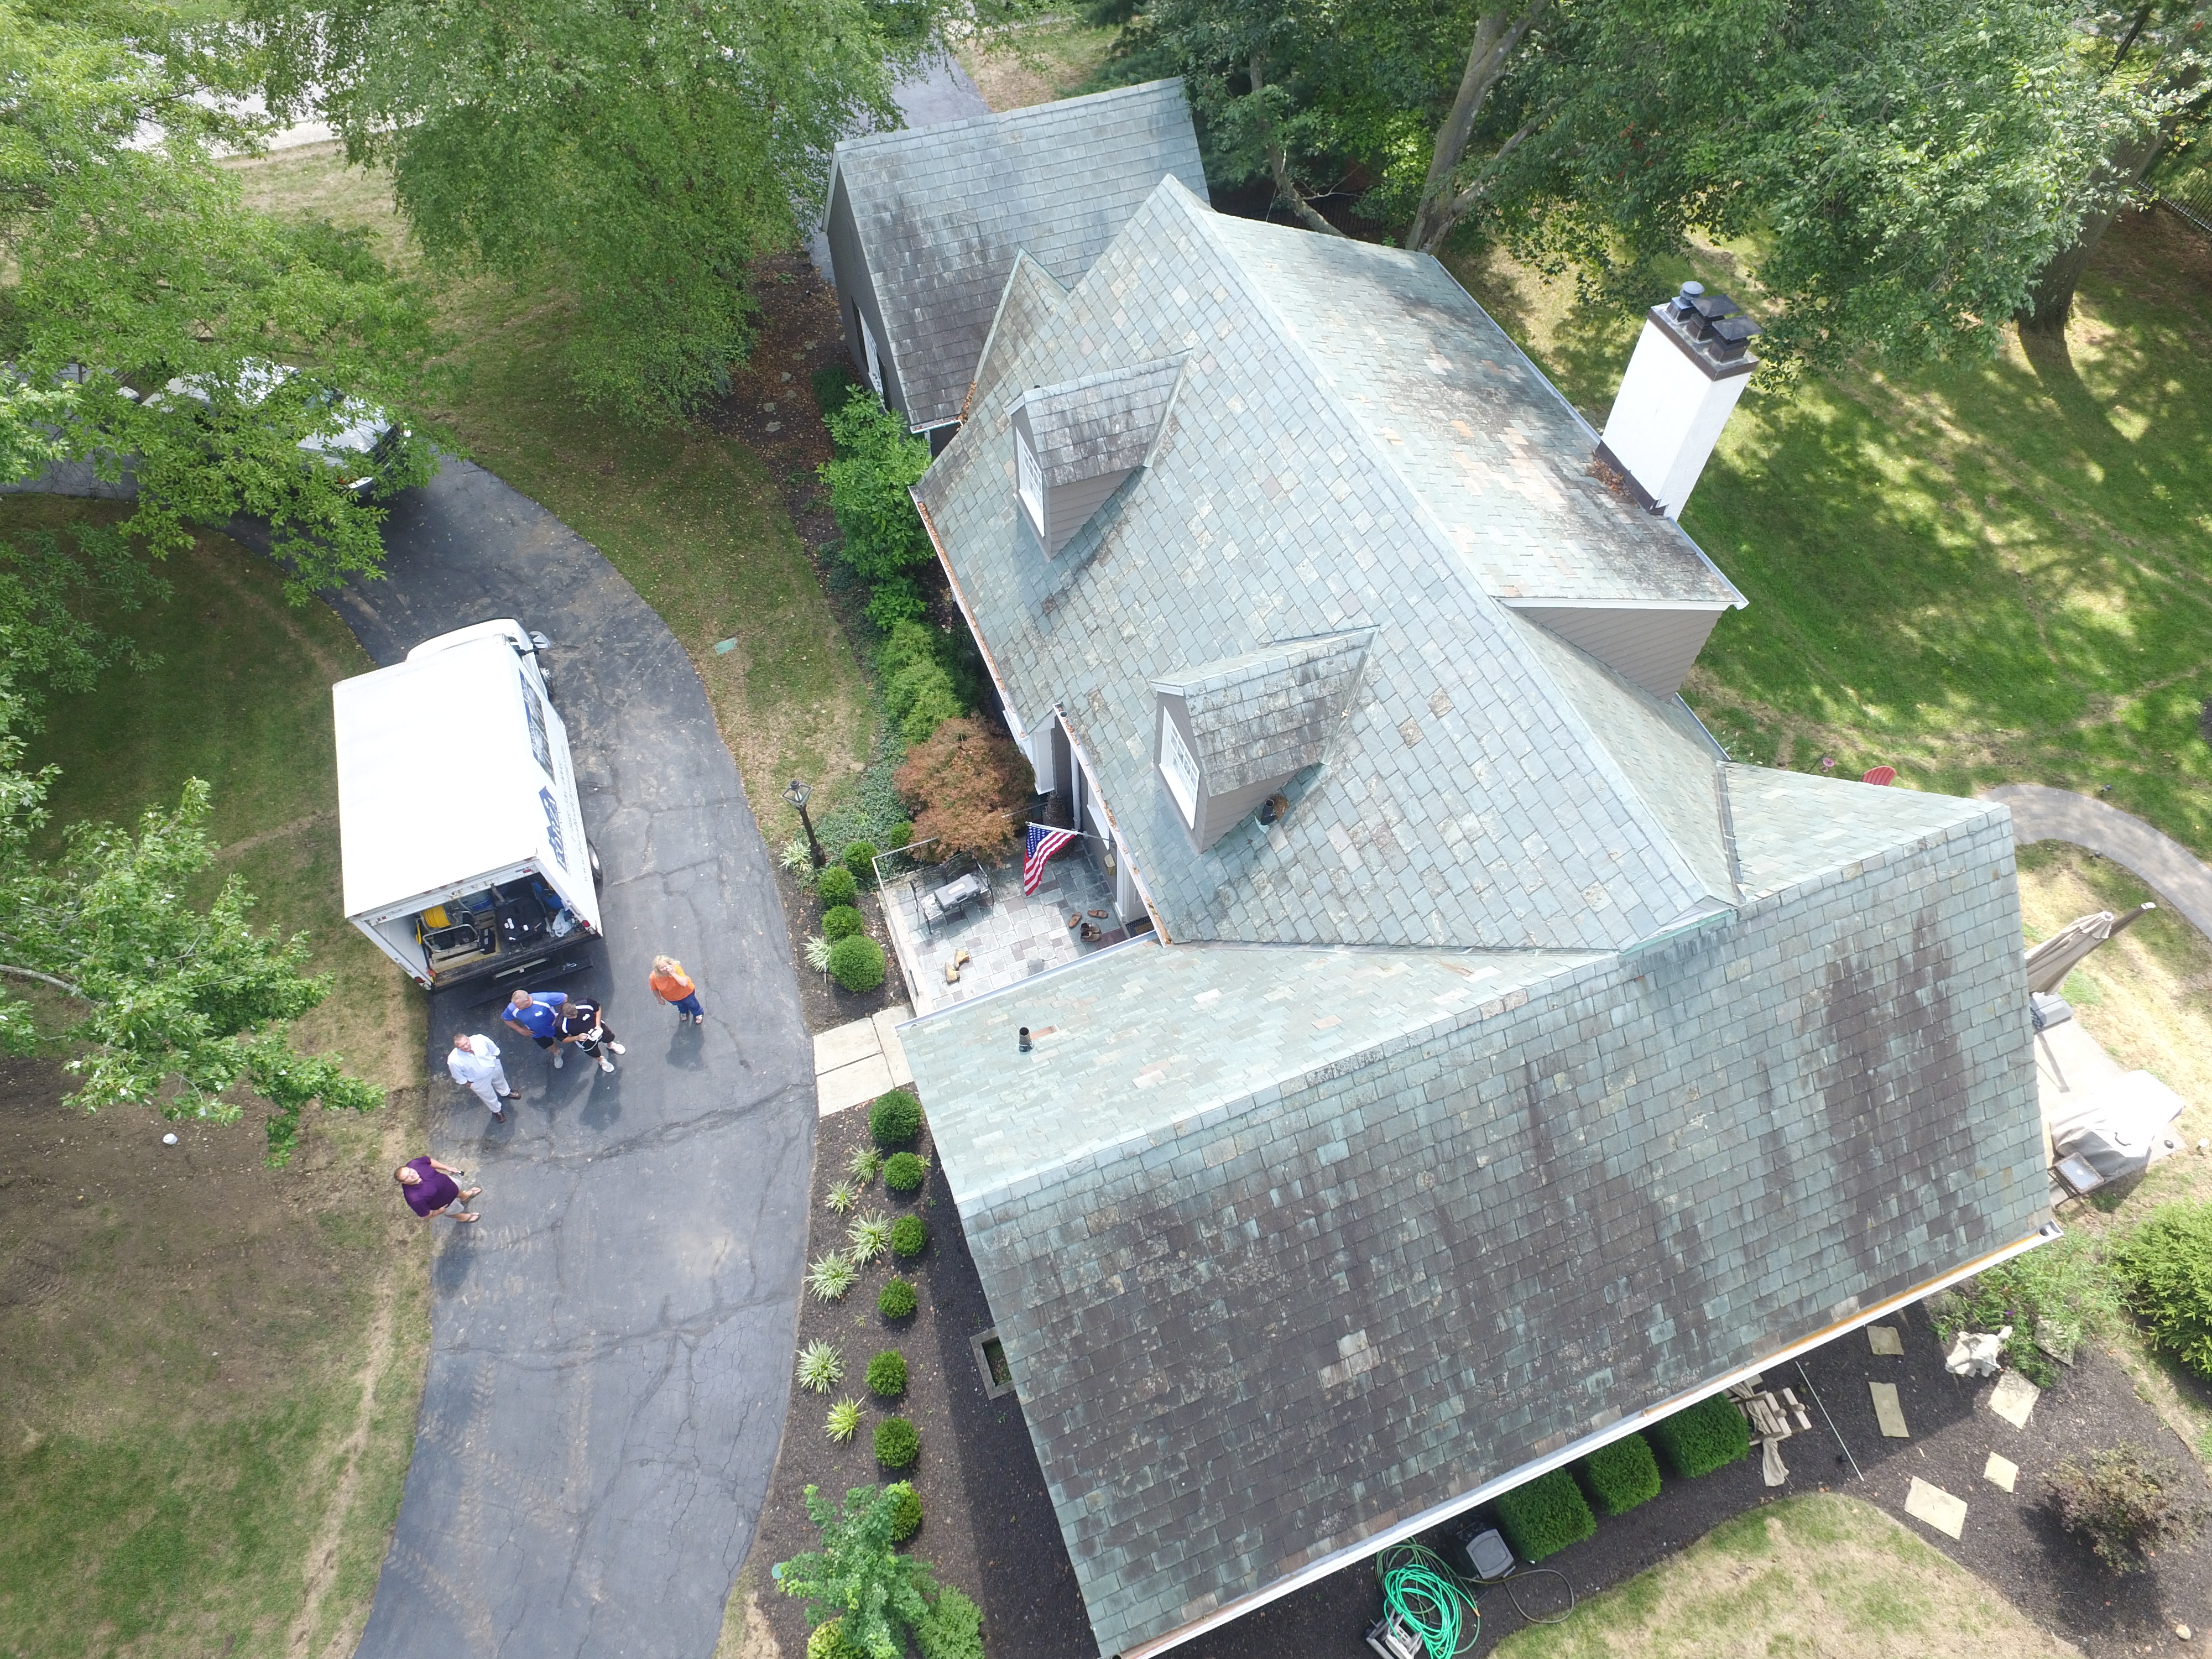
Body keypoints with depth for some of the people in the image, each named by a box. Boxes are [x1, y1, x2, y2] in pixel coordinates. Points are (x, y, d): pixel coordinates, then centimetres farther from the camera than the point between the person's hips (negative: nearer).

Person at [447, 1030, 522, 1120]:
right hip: (480, 1081, -2)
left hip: (494, 1068, 2)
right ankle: (496, 1111, 59)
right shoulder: (454, 1060, -39)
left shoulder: (480, 1039, -35)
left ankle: (506, 1093, 70)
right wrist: (467, 1084, -4)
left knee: (500, 1081, 36)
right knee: (489, 1097, 26)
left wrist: (495, 1060, 4)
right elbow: (459, 1077, -17)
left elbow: (494, 1050, -11)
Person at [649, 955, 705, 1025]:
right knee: (680, 1005, 36)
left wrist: (673, 974, -55)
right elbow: (655, 989, -14)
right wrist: (660, 999, 0)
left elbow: (684, 983, -49)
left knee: (692, 1004, 29)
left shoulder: (676, 968, -42)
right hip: (671, 998, 2)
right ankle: (683, 1012, 72)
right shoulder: (654, 977, -36)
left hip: (685, 992, -2)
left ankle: (699, 1013, 62)